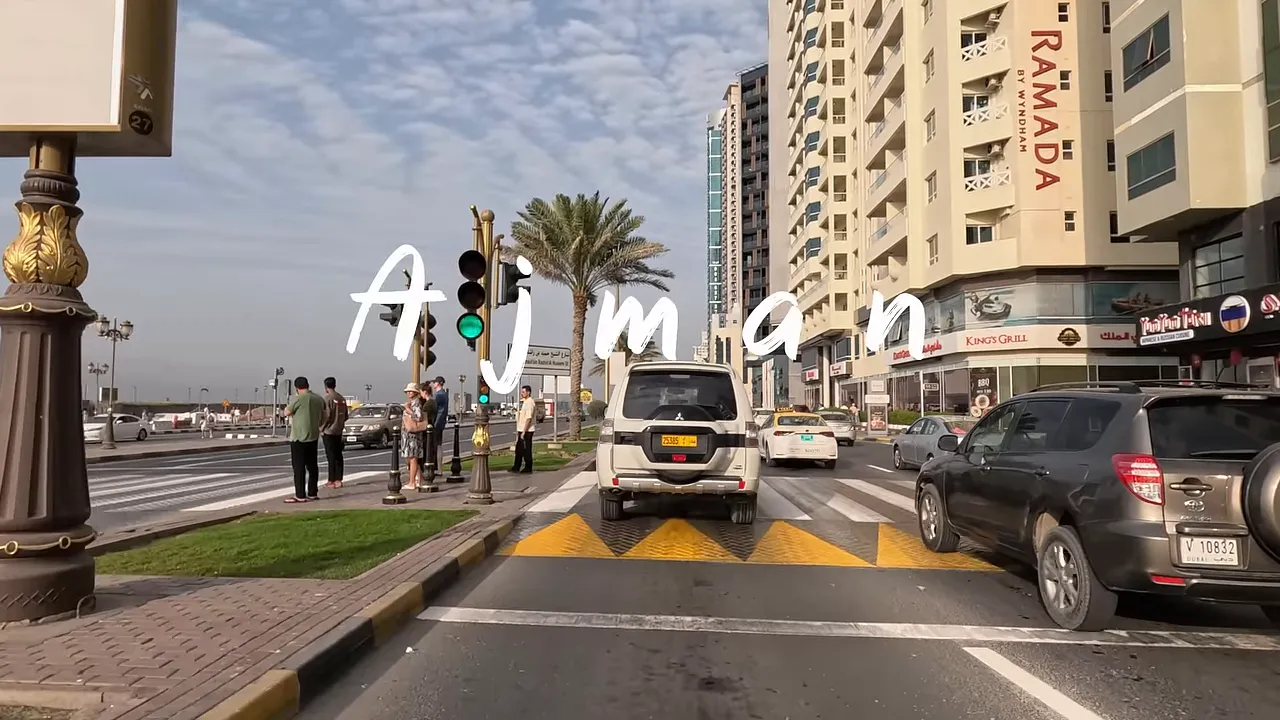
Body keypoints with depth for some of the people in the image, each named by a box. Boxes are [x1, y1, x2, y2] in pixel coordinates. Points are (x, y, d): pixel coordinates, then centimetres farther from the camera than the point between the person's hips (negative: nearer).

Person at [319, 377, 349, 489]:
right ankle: (338, 480, 11)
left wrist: (321, 429, -6)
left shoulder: (327, 398, -13)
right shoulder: (342, 399, 8)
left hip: (328, 431, -6)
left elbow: (326, 416, -17)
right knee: (338, 456, 9)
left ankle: (332, 480, -2)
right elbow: (345, 416, 11)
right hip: (338, 431, 6)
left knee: (331, 456, -4)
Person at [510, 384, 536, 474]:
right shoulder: (524, 402, 14)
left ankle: (528, 468, 7)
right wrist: (518, 430, 19)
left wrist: (524, 432, -22)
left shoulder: (529, 402, -17)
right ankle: (516, 467, 23)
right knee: (519, 449, 15)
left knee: (527, 450, -1)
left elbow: (529, 418, -22)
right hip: (521, 430, 10)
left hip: (526, 431, -10)